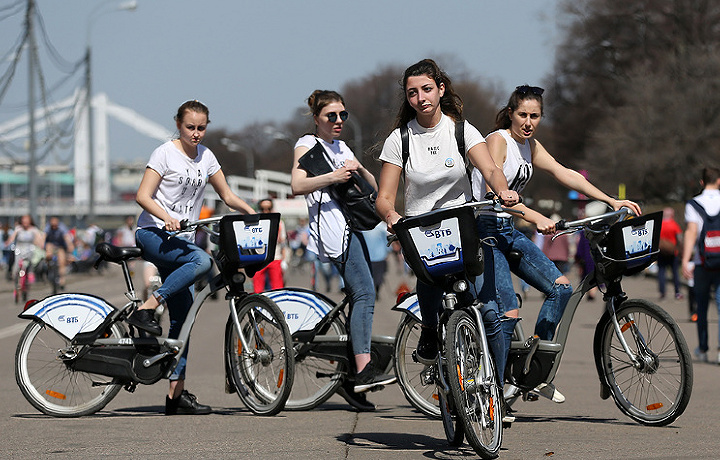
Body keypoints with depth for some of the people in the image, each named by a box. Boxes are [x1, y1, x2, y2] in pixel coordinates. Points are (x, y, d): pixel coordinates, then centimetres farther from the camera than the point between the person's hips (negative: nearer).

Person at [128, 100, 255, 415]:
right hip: (153, 233, -6)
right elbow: (143, 196, -11)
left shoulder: (206, 156, 13)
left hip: (179, 238, 6)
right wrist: (167, 218, -28)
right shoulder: (165, 153, -5)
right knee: (202, 260, -34)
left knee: (182, 314, -1)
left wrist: (253, 213, 1)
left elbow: (226, 195, 19)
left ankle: (177, 392, -2)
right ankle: (145, 310, -29)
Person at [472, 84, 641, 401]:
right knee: (508, 313, -17)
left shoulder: (530, 146, 12)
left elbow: (565, 175, 11)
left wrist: (611, 201, 4)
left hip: (508, 232, 9)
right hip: (484, 230, -9)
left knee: (560, 287, -2)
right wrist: (535, 217, -37)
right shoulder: (497, 140, -14)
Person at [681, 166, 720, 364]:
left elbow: (691, 232, -11)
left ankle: (702, 349, 24)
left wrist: (685, 260, -15)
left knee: (702, 306, 14)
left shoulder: (693, 204, -1)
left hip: (701, 264, 0)